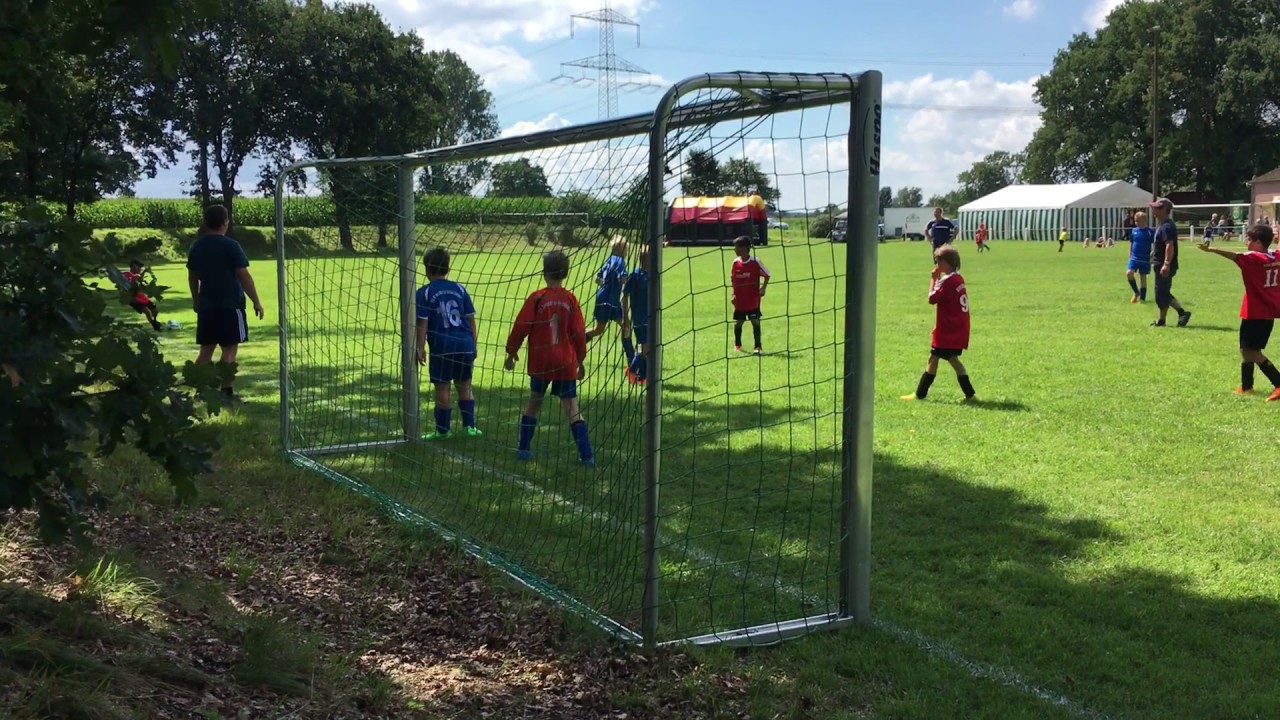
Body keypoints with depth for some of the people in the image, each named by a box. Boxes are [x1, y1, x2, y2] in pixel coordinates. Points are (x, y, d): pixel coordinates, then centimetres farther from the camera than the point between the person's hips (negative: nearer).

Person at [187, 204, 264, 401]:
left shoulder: (197, 246, 7)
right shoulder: (230, 245, -12)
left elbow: (192, 276, 16)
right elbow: (244, 276, -13)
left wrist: (196, 300, 28)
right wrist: (256, 302, -7)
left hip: (206, 305, 6)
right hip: (230, 305, -6)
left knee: (206, 349, 10)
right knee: (230, 349, -2)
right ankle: (226, 391, -3)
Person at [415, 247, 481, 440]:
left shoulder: (424, 293, -2)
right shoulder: (460, 289, 8)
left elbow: (422, 323, -7)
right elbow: (471, 319, 9)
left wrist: (420, 348, -2)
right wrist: (473, 344, 16)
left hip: (442, 347, -4)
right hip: (465, 344, 4)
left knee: (442, 388, 6)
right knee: (465, 386, 15)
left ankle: (443, 430, 13)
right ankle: (470, 426, 14)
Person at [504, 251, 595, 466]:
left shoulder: (537, 298, -7)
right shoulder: (570, 299, -3)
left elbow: (521, 327, -5)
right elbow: (579, 332, 0)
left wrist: (511, 352, 9)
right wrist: (580, 360, 13)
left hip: (540, 362, 0)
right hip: (566, 363, 0)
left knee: (534, 402, 18)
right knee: (572, 408, 2)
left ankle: (524, 448, 21)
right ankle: (587, 455, -4)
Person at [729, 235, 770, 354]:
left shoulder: (755, 261, -10)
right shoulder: (735, 262, 2)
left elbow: (766, 275, -1)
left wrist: (763, 288, -12)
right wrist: (733, 294, 4)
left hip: (753, 299, -4)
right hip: (739, 300, 4)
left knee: (755, 322, -4)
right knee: (738, 322, 10)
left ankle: (757, 347, 2)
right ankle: (737, 345, 28)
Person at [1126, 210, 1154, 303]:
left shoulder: (1150, 232, -6)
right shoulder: (1133, 231, 4)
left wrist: (1152, 256, -10)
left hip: (1145, 259, -3)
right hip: (1134, 257, 3)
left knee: (1143, 277, 3)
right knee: (1128, 273, -15)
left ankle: (1142, 298, 12)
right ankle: (1136, 292, 6)